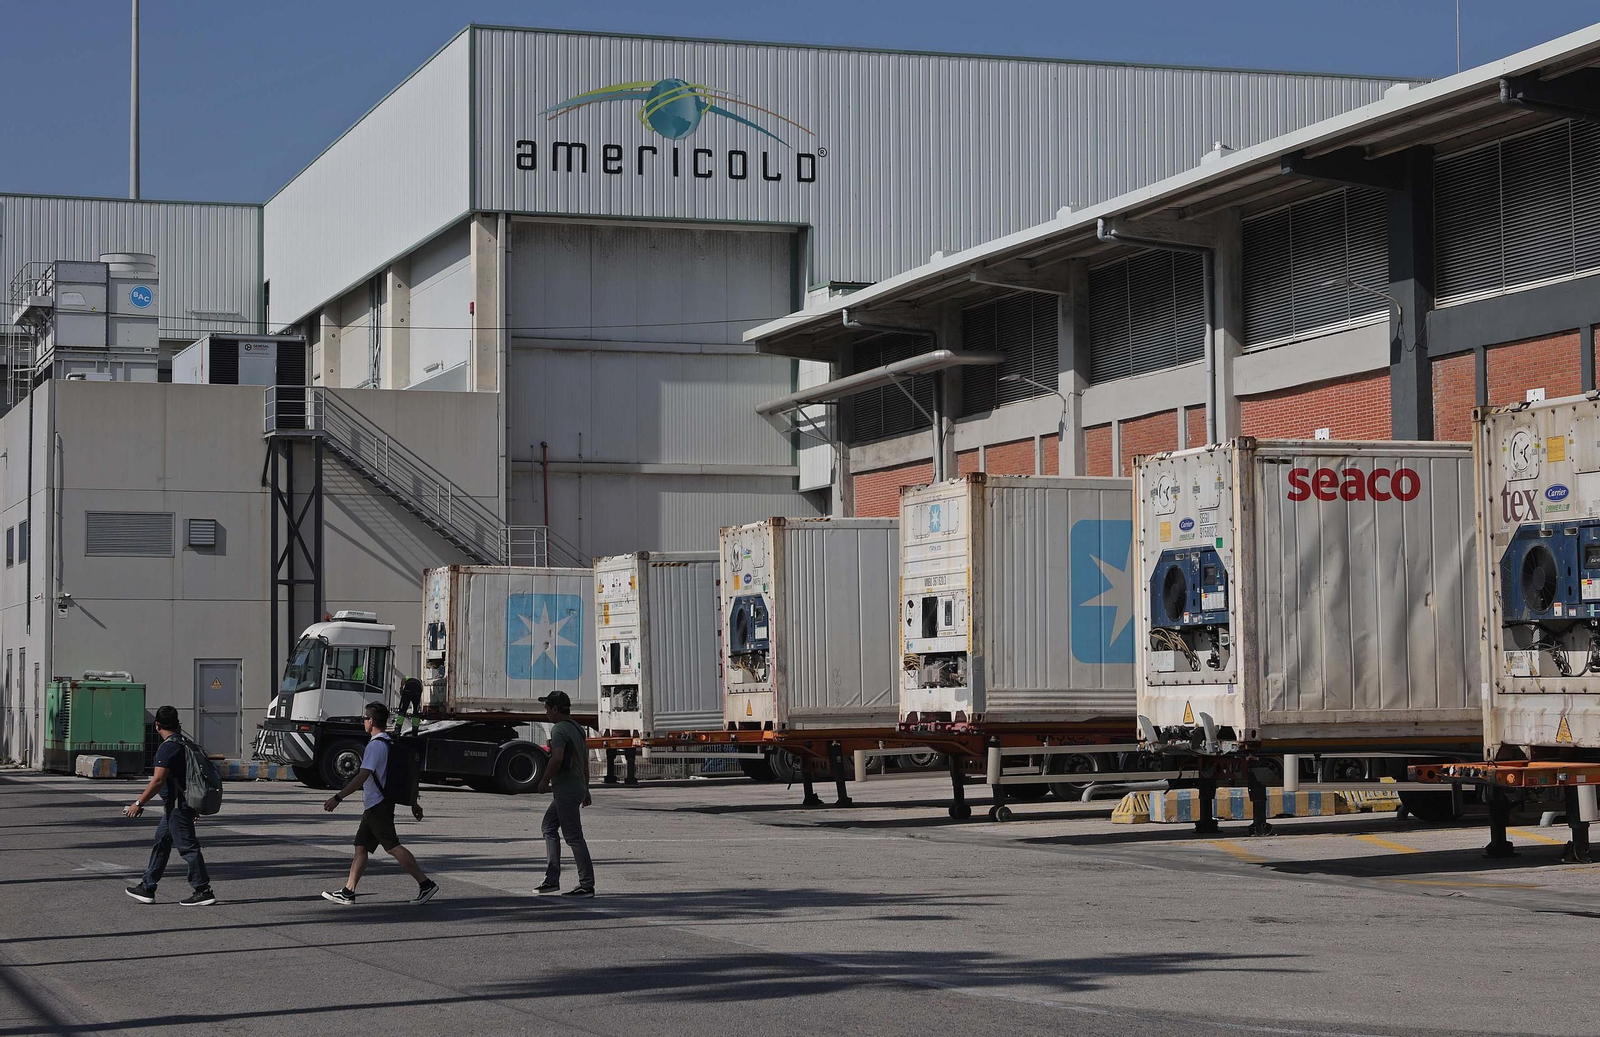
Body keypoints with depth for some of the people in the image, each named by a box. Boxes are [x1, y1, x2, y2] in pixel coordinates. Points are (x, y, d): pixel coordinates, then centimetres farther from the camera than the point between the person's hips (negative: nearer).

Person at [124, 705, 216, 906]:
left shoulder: (168, 748, -17)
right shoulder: (185, 743, 12)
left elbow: (158, 780, -24)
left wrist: (139, 803, -19)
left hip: (176, 805, -10)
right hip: (180, 804, 10)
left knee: (187, 846, -6)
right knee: (161, 842, 15)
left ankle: (203, 891, -5)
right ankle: (147, 888, 21)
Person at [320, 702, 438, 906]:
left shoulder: (375, 746, -16)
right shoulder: (389, 743, 14)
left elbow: (363, 776, -25)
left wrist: (338, 798, -27)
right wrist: (413, 803, 25)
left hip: (377, 805, -10)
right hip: (376, 806, 10)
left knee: (392, 846, -10)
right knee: (361, 847, 10)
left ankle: (426, 884, -11)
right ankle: (348, 892, 12)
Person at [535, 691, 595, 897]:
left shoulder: (559, 729, -14)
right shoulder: (577, 728, 17)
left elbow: (557, 758, -27)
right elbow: (585, 762, 21)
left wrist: (544, 781, -14)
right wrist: (585, 791, 25)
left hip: (565, 789, -10)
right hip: (577, 786, 10)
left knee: (573, 836, -8)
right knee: (549, 827, 18)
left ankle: (587, 885, -7)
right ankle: (552, 880, 18)